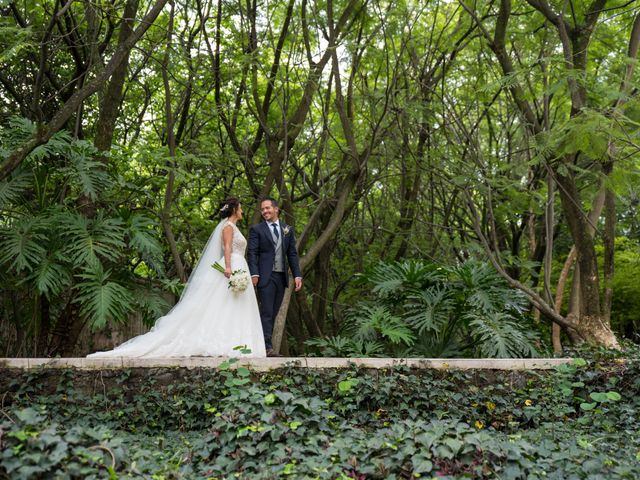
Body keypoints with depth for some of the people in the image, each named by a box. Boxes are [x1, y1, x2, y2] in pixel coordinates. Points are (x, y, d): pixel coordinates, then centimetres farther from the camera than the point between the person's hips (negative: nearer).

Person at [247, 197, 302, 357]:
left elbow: (292, 253, 12)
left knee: (273, 313, 8)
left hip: (281, 276, 5)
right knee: (266, 313, -8)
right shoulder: (256, 229, 2)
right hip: (265, 276, -5)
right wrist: (254, 274, -16)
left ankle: (262, 343, 15)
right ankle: (267, 347, -8)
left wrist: (297, 275, 4)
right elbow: (252, 253, -5)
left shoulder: (287, 229, 13)